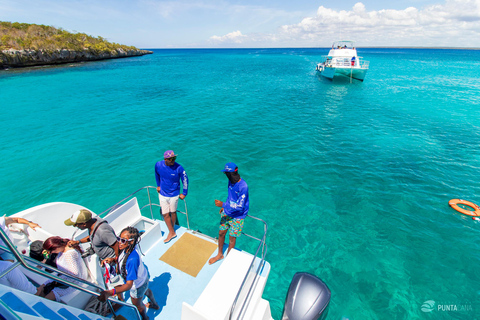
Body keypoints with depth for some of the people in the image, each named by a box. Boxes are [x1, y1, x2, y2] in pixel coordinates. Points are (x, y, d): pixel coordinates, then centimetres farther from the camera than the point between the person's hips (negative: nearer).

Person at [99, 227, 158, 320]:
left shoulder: (132, 259, -47)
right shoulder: (128, 248, -22)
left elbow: (129, 285, -43)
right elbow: (122, 259, 3)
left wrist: (109, 293, -55)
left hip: (138, 286, -7)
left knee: (137, 305, 26)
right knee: (146, 290, 37)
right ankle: (154, 304, 69)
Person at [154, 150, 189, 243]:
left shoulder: (178, 168, -23)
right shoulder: (158, 165, -14)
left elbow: (185, 180, -10)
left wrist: (184, 193, -6)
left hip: (174, 194, -3)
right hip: (162, 194, 3)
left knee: (173, 212, 16)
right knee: (165, 214, 8)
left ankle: (172, 228, 41)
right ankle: (172, 233, 25)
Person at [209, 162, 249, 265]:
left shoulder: (243, 186, -28)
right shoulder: (231, 181, -5)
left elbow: (240, 206, -27)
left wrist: (223, 204, -26)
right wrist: (224, 207, 15)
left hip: (237, 217, -6)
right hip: (227, 213, 7)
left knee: (232, 238, 9)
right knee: (221, 233, 16)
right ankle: (220, 254, 41)